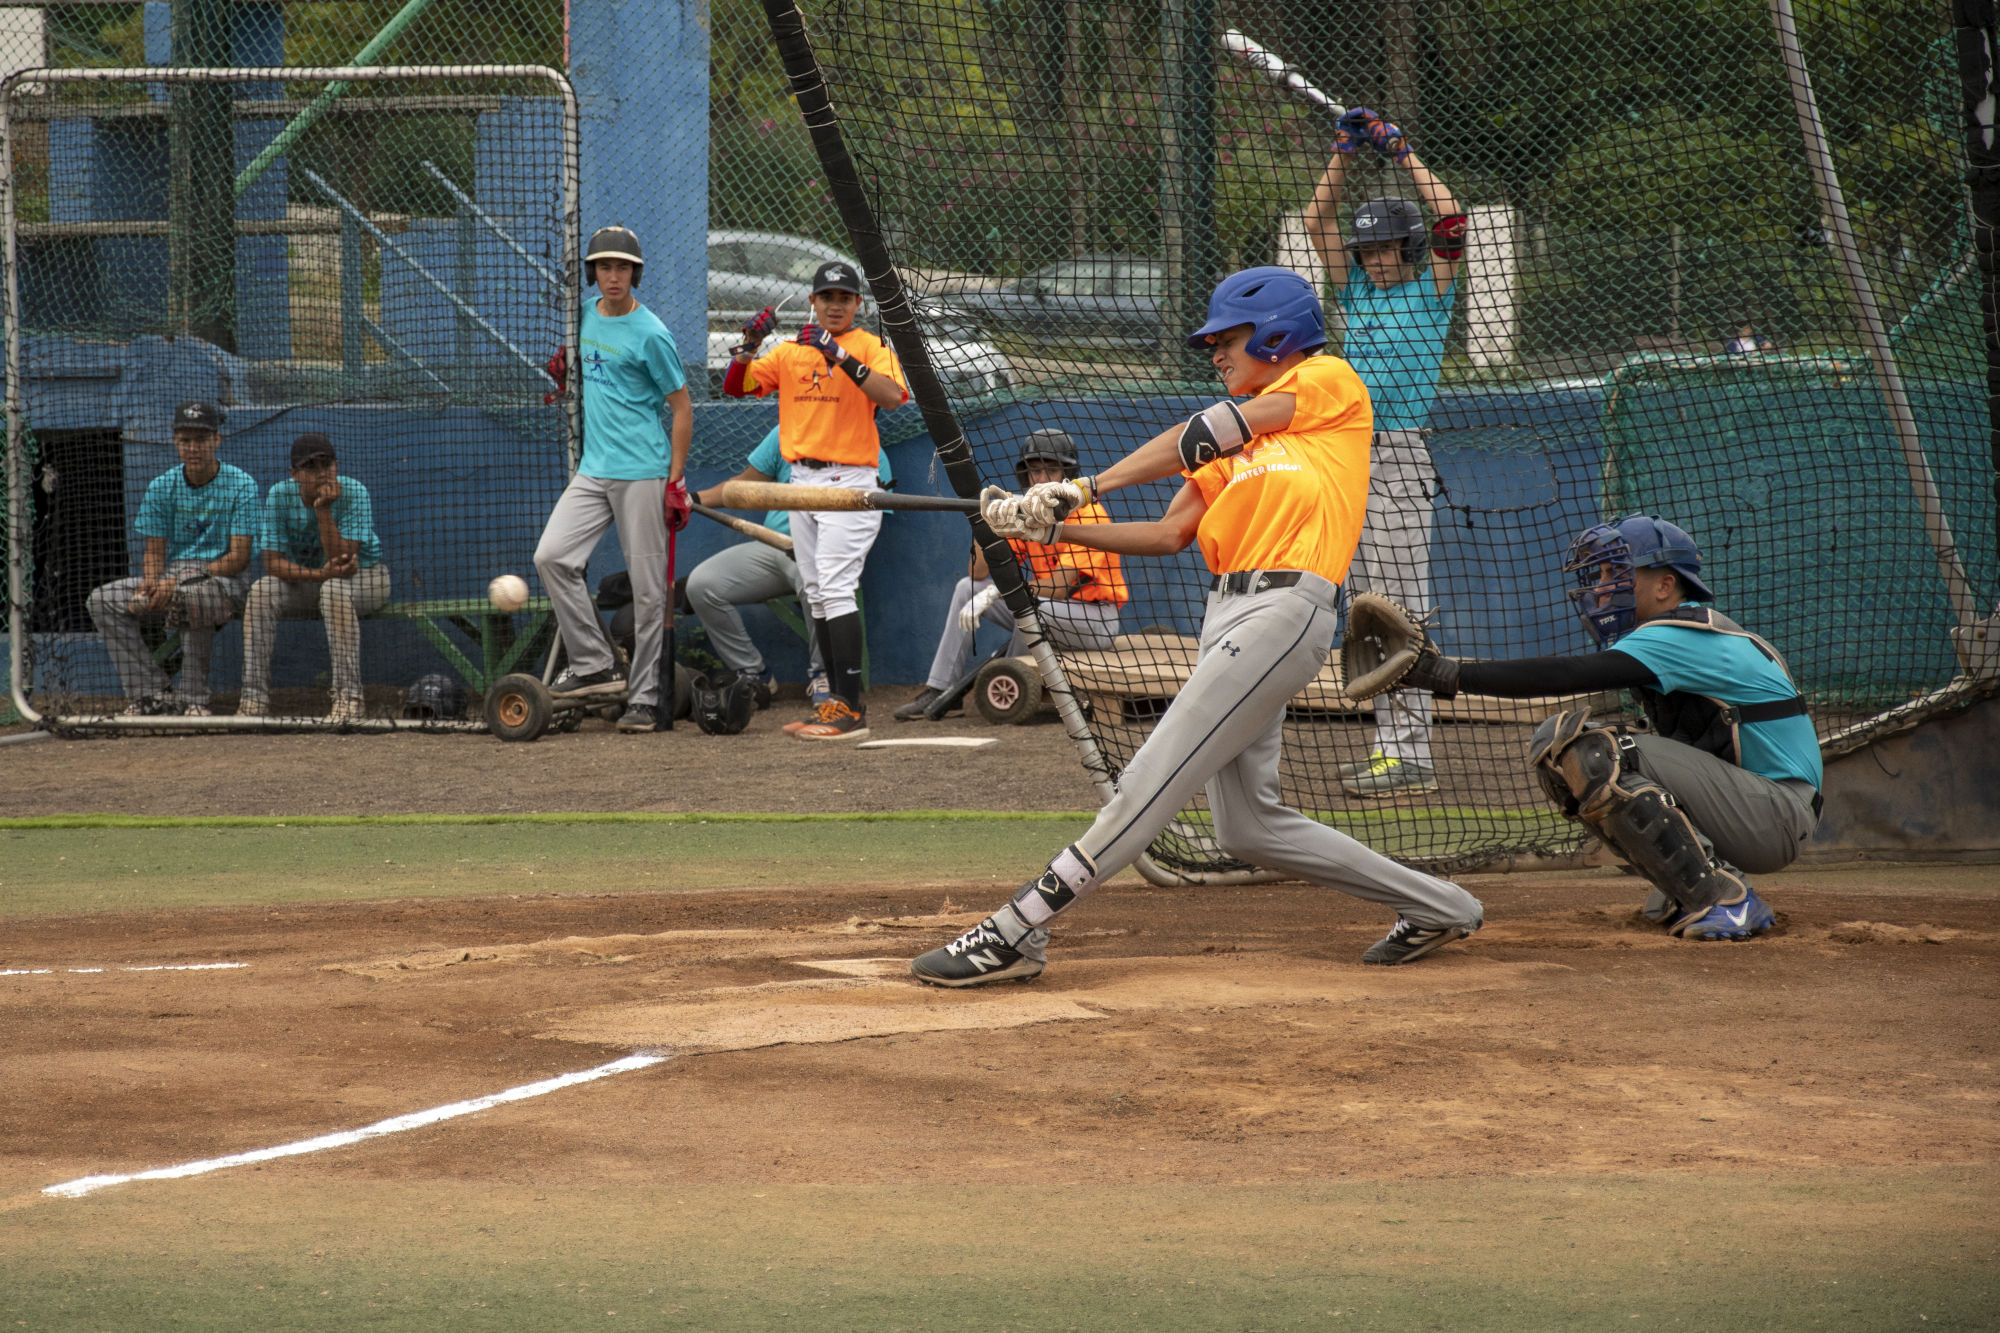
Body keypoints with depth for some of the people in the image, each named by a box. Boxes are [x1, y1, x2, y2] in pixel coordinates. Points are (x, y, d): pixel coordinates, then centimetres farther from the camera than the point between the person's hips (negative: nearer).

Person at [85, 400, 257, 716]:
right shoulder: (162, 487, 6)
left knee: (194, 596, -40)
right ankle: (152, 692, -16)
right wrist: (150, 584, -18)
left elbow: (239, 557, -13)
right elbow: (154, 552, 8)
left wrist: (180, 582, -25)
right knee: (102, 600, -15)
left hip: (223, 581, -5)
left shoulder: (240, 486, -7)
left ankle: (194, 699, -26)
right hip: (170, 575, 5)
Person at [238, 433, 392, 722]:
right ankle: (254, 699, -25)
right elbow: (273, 563, -17)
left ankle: (349, 698, -38)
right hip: (303, 581, 3)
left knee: (334, 589, -37)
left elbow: (341, 559, -28)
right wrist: (319, 574, -32)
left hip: (365, 579, -3)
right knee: (261, 590, -25)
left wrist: (324, 510, -36)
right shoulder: (279, 496, -13)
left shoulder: (353, 493, -21)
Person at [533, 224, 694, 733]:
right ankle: (596, 666, -2)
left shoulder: (650, 335, -11)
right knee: (551, 557, -8)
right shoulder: (588, 313, 10)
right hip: (593, 470, 7)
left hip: (641, 472, -7)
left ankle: (644, 697, 2)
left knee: (647, 587, -4)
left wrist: (675, 481, -11)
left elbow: (682, 406, -7)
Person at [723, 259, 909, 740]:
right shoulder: (790, 351, 13)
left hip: (848, 481, -7)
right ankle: (839, 702, 14)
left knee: (836, 588, -16)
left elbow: (892, 396, -21)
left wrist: (841, 356, -27)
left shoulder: (870, 347, -3)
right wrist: (749, 345, -8)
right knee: (816, 594, 8)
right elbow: (735, 386, 9)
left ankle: (851, 710, -20)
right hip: (803, 481, 7)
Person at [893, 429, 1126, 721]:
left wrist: (997, 592, -31)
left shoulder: (1086, 514, -19)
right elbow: (979, 573, 0)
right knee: (967, 588, 4)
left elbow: (1059, 587, -28)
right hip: (1043, 618, 8)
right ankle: (939, 689, 3)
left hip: (1097, 619, -8)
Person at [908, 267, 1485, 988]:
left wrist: (1091, 486, -8)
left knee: (1150, 786, -14)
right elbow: (1169, 534, 18)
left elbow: (1207, 434, -4)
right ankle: (1435, 906, 18)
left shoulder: (1330, 382, 6)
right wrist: (1058, 528, 6)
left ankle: (1013, 933, -20)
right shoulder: (1241, 430, 28)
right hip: (1229, 615, 9)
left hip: (1287, 608, -9)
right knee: (1247, 826, 6)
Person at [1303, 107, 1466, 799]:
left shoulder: (1431, 291, 0)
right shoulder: (1359, 289, 16)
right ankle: (1391, 745, 12)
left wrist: (1402, 151, -4)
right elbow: (1317, 222, 16)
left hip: (1400, 461, -7)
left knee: (1403, 604, -10)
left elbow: (1450, 219, -12)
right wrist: (1343, 153, 7)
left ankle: (1409, 751, -12)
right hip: (1349, 456, 7)